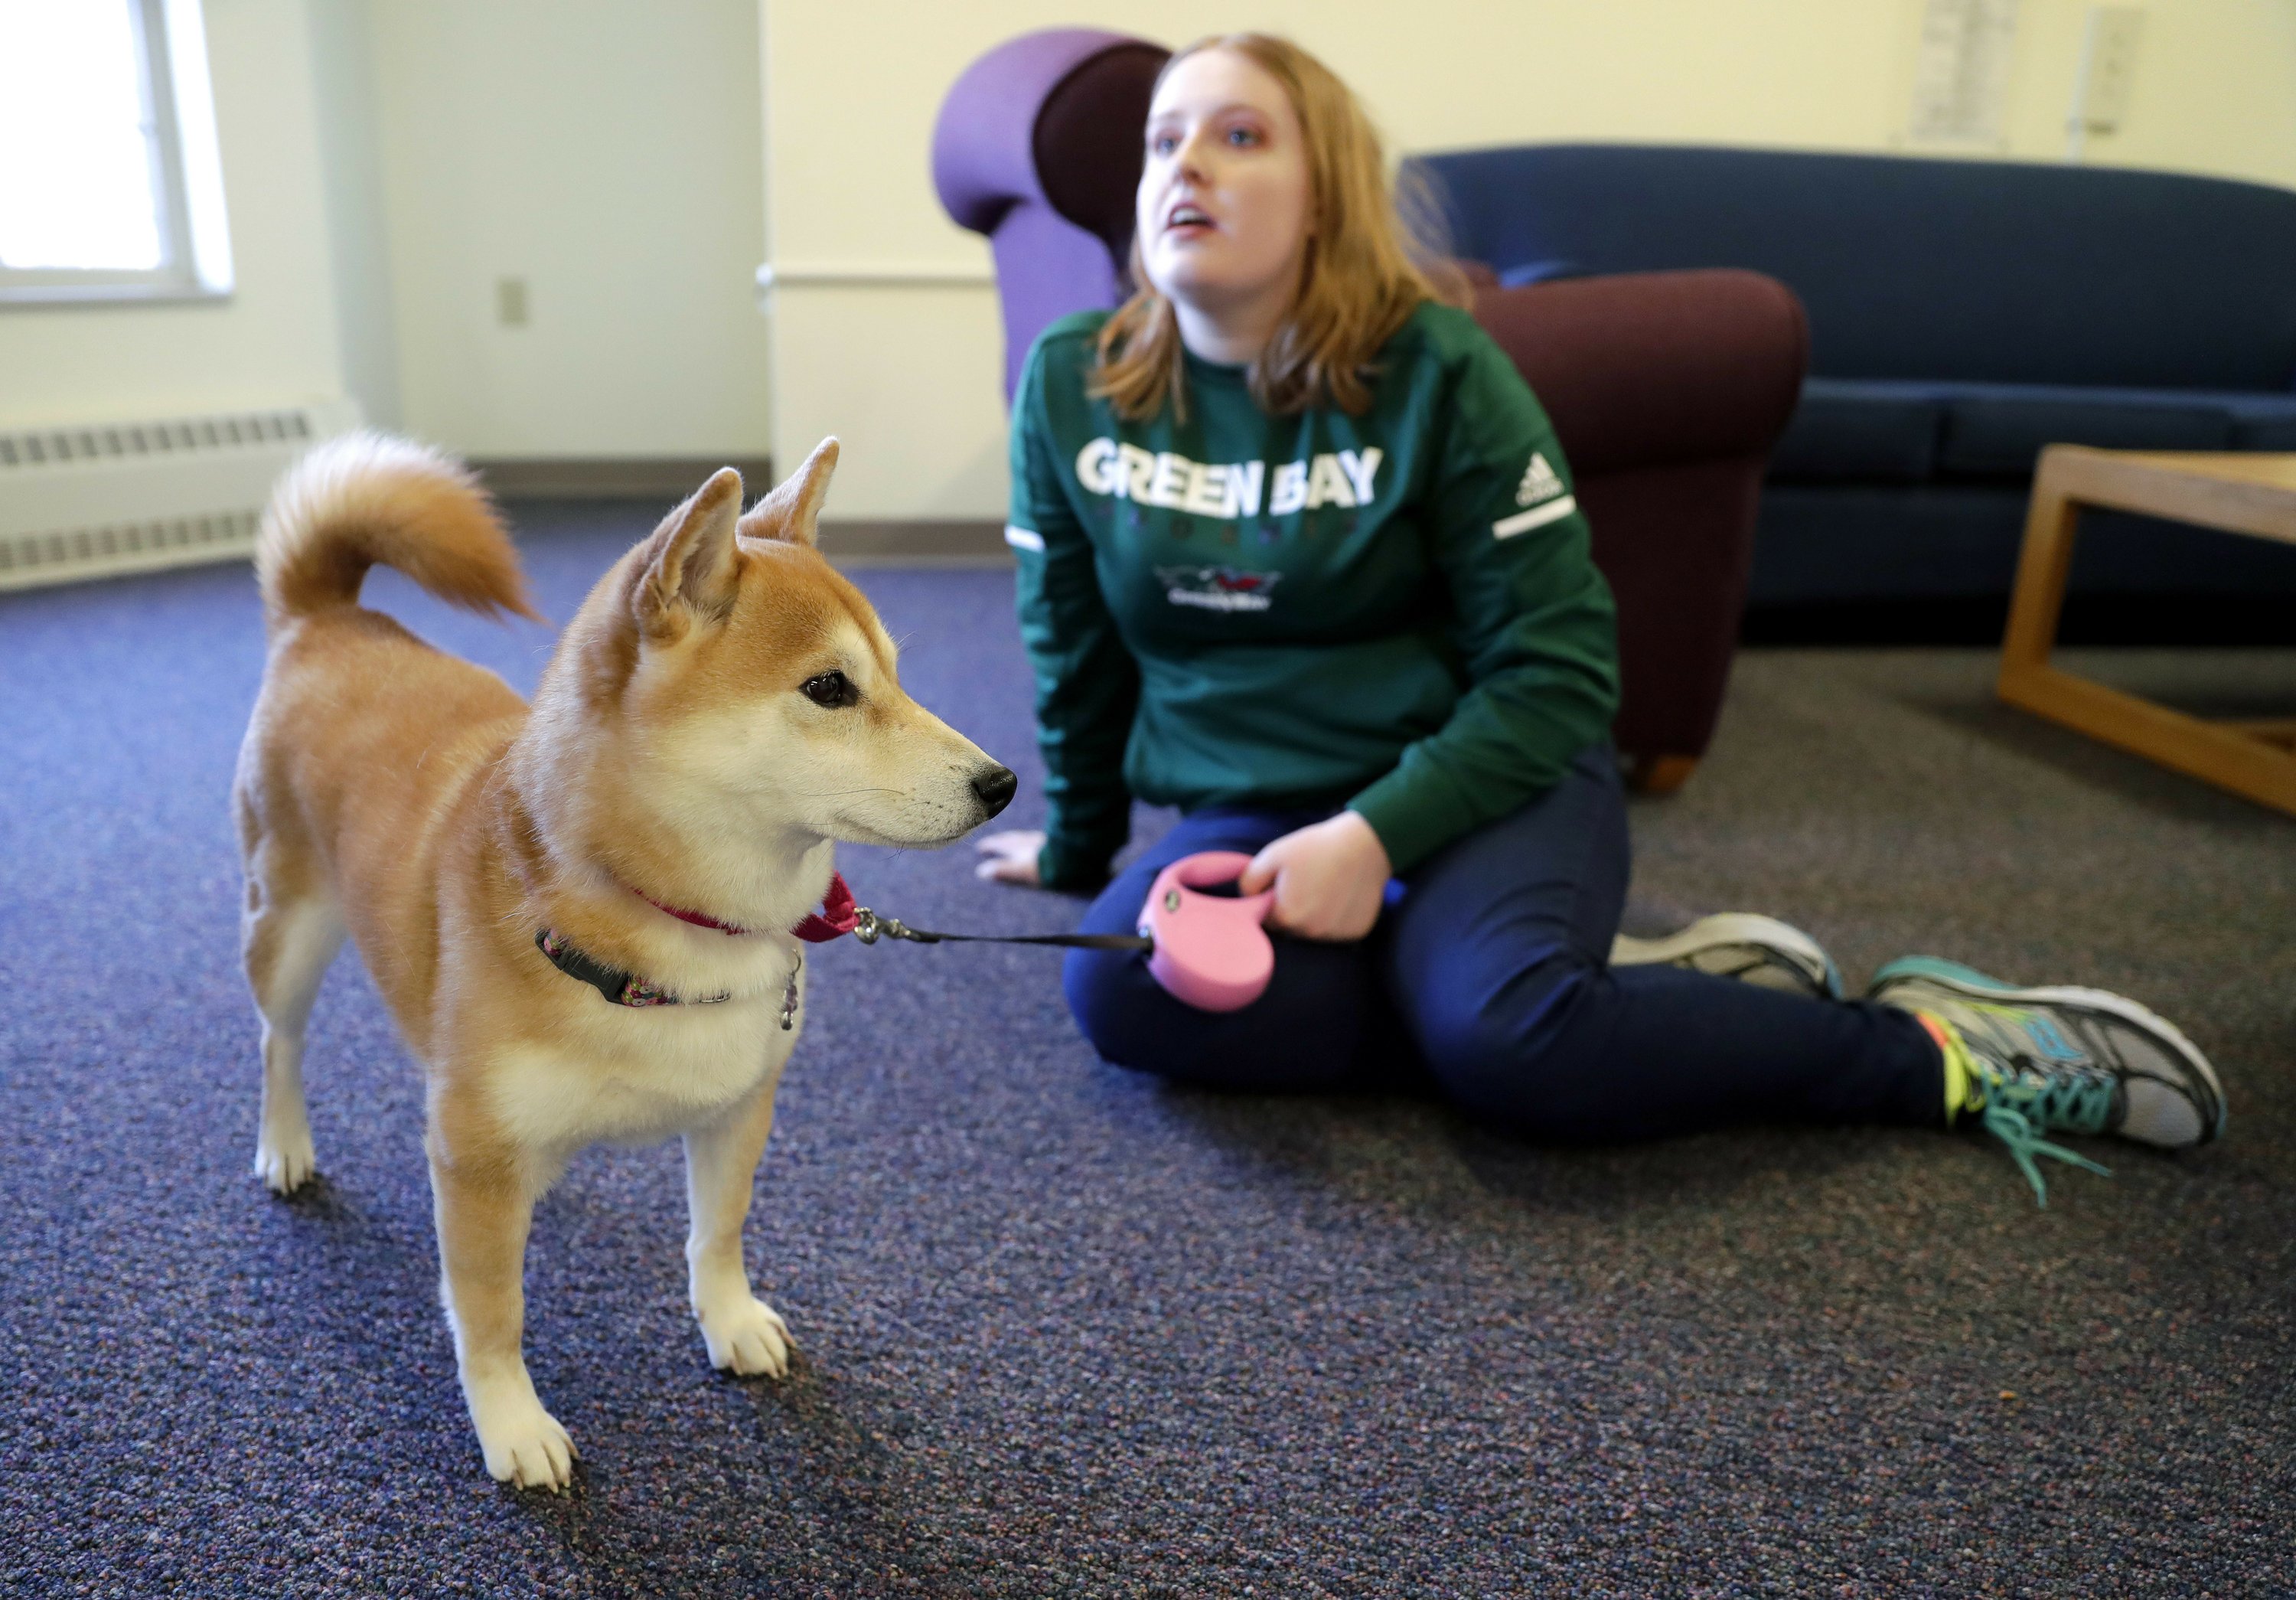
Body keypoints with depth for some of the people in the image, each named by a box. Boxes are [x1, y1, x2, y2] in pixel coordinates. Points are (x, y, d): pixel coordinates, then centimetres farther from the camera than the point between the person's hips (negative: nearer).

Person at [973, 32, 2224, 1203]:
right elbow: (1076, 652, 12)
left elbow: (1557, 669, -10)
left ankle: (1932, 1049, -8)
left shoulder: (1432, 368, -10)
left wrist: (1376, 833, -22)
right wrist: (1079, 846, 21)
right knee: (1119, 988, -28)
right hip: (1241, 817, 4)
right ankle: (1579, 995, -15)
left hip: (1482, 782, -3)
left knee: (1503, 1035, -34)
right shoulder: (1072, 383, 0)